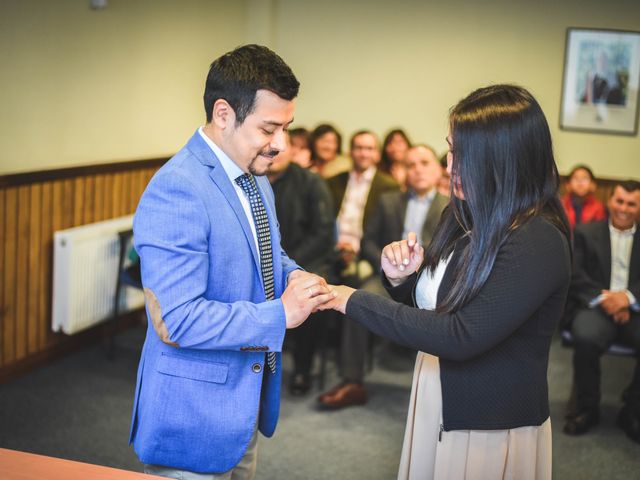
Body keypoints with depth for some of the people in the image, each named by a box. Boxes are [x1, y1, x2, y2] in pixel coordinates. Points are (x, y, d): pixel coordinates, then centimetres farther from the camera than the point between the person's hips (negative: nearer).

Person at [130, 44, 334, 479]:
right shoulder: (176, 192, -25)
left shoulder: (254, 176, 5)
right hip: (194, 417, -9)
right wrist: (280, 314, -26)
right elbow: (174, 321, -30)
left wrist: (294, 276, -3)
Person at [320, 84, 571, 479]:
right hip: (437, 409, 7)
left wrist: (357, 302, -22)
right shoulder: (467, 218, 2)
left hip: (492, 430, -7)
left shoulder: (538, 242, -23)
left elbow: (462, 337, -27)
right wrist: (402, 279, -9)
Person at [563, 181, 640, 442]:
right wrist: (602, 297, -15)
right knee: (585, 338, -35)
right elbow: (575, 275, 2)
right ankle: (587, 409, -9)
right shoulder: (585, 232, 13)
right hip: (596, 305, -1)